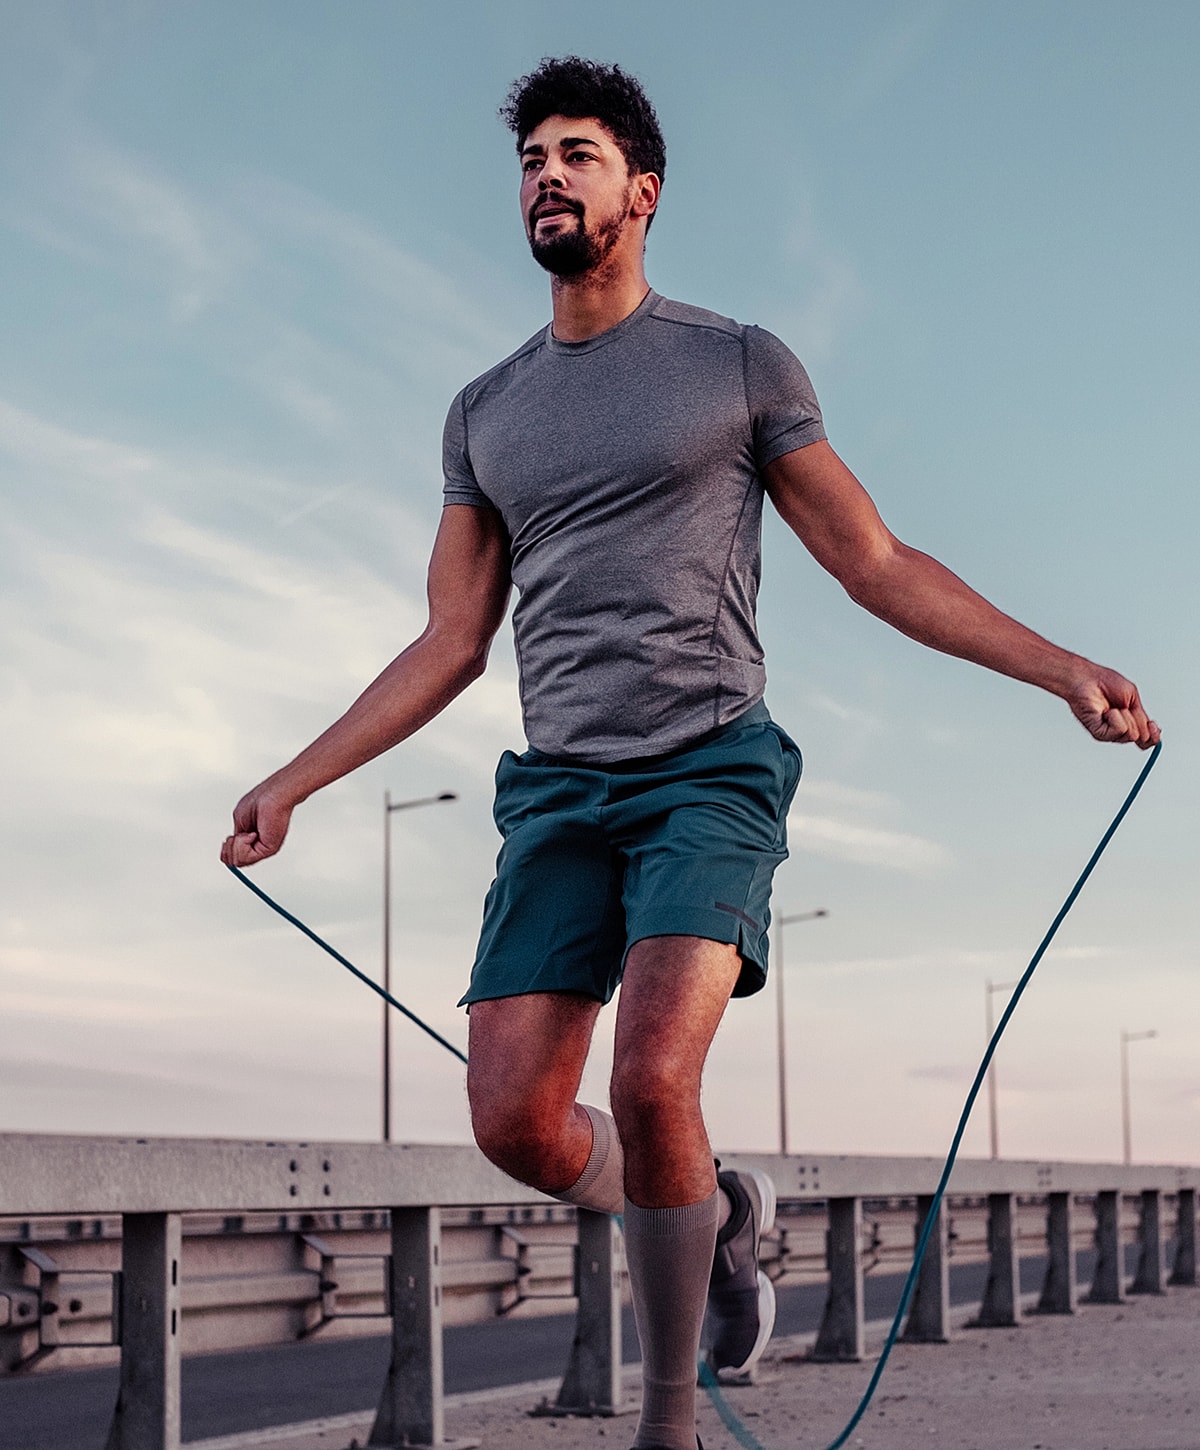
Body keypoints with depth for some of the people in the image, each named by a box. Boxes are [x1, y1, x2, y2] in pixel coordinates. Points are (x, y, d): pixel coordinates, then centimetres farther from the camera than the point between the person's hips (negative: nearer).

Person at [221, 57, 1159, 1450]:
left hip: (711, 773, -4)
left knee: (651, 1085, -24)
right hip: (559, 791, 4)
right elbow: (447, 647, 18)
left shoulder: (741, 365, 5)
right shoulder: (484, 414, 16)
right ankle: (718, 1212, 23)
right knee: (516, 1122, -8)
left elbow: (881, 568, 5)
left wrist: (1065, 669, -5)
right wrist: (287, 786, 15)